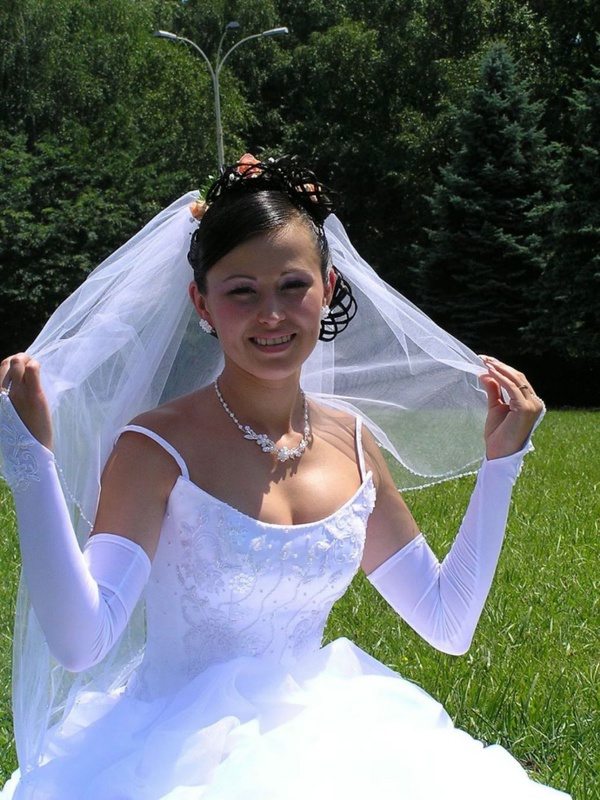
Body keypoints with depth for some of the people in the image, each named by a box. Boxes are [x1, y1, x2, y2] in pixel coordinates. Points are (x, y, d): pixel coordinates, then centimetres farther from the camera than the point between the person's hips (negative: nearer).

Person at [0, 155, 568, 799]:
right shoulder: (158, 447, -11)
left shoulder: (350, 439, 5)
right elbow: (80, 643, -23)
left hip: (322, 739, 5)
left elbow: (449, 625, 11)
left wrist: (501, 460, 11)